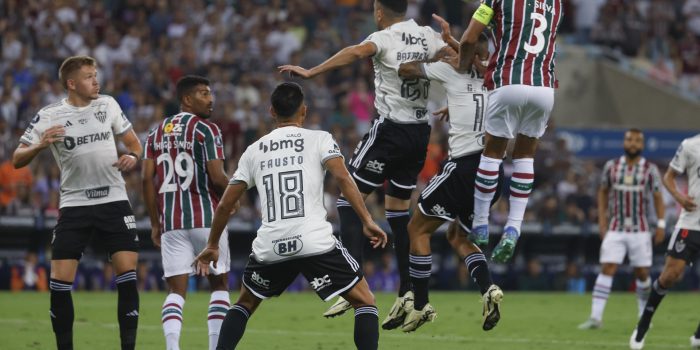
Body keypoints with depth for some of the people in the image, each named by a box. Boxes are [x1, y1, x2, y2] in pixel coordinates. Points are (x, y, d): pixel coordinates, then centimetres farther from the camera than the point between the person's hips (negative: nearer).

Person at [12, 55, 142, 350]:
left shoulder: (108, 105, 5)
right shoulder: (48, 116, -4)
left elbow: (133, 142, 16)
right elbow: (17, 160, -4)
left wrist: (132, 156, -7)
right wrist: (40, 145, -24)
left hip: (114, 201, 2)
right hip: (74, 204, -1)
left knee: (127, 275, -9)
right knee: (59, 282, -7)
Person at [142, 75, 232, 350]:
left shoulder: (158, 132, 12)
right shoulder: (206, 130, -6)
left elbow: (147, 178, 7)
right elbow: (217, 178, -13)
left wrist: (155, 223, 12)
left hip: (171, 222, 4)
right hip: (206, 218, -4)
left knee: (176, 290, 3)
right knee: (219, 284, 11)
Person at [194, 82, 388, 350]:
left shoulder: (254, 150, 17)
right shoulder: (319, 139, 7)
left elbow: (225, 204, 19)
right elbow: (342, 177, -10)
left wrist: (212, 246, 31)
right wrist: (367, 221, -11)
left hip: (270, 246, 3)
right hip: (316, 242, -3)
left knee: (244, 304, 27)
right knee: (365, 302, 7)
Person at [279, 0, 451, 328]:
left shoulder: (384, 38, -10)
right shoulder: (427, 36, 7)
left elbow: (357, 52, -29)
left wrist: (311, 72, -33)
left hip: (390, 129, -6)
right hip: (421, 132, 6)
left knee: (349, 199, 0)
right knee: (398, 209, 15)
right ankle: (407, 292, 8)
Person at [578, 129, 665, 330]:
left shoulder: (650, 170, -1)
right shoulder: (611, 167, 3)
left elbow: (657, 198, 4)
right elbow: (603, 192, 15)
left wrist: (661, 224, -3)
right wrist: (602, 219, 8)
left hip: (640, 230, 0)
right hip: (615, 229, 0)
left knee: (642, 273, 4)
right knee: (607, 269, -10)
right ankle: (596, 317, -14)